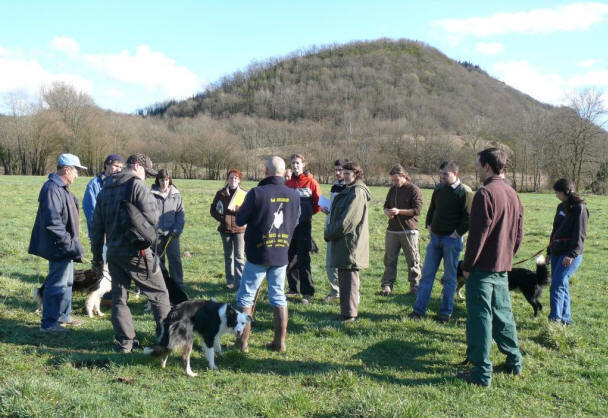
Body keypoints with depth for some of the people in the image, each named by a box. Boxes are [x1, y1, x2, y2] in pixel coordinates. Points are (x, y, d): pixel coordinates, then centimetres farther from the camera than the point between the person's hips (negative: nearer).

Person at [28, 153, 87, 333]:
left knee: (66, 281, 20)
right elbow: (52, 222, -27)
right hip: (59, 247, -11)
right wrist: (69, 243, -23)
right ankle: (48, 323, 6)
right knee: (57, 283, -3)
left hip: (65, 246, 11)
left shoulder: (62, 188, 13)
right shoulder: (52, 189, -20)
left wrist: (72, 242, 17)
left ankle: (63, 315, 33)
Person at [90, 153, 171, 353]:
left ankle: (125, 342, 13)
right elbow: (152, 217, -19)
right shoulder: (137, 185, -8)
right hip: (137, 252, -6)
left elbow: (97, 226, 18)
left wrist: (97, 256, 23)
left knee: (119, 297, 12)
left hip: (113, 252, 7)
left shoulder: (105, 189, 16)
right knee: (159, 293, 5)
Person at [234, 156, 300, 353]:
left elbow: (240, 220, -5)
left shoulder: (256, 193, -14)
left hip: (258, 254, -4)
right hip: (281, 255, 4)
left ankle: (243, 341, 10)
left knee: (245, 297, 8)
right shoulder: (293, 195, -1)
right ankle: (280, 342, 17)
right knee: (278, 297, 14)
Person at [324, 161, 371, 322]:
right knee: (344, 278, 15)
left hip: (350, 243, -10)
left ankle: (349, 315, 1)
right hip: (343, 243, 10)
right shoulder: (349, 191, 17)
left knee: (349, 280, -5)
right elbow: (337, 216, 21)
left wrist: (329, 234, -9)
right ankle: (348, 311, 25)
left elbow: (347, 221, -19)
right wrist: (330, 231, 8)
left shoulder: (357, 193, -15)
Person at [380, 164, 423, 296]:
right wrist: (387, 212, -3)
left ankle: (415, 285, 14)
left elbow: (417, 210, -11)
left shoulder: (414, 190, -5)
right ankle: (387, 285, 8)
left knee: (412, 259, 3)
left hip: (409, 230, -5)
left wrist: (399, 211, -19)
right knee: (390, 259, 4)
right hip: (392, 230, 5)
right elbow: (386, 206, 22)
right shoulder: (392, 190, 14)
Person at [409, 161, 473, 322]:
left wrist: (458, 232, -14)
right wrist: (429, 225, 11)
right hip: (435, 236, 6)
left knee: (450, 277, 5)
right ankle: (419, 310, 9)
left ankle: (446, 312, 14)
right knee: (427, 274, 5)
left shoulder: (464, 192, -10)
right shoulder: (439, 188, 9)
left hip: (452, 239, -6)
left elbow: (468, 217, -12)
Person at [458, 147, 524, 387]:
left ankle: (482, 373, 3)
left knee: (480, 318, -2)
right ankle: (515, 362, 30)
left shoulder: (485, 193, -16)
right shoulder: (512, 194, 10)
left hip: (482, 268, -8)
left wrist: (467, 266, -11)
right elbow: (519, 234, 15)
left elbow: (477, 234, -18)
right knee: (503, 314, 19)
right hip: (503, 268, 8)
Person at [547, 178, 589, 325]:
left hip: (571, 254, -8)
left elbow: (580, 234, -14)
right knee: (562, 286, 10)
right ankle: (565, 318, 18)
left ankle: (555, 318, -14)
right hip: (557, 252, 8)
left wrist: (572, 254, -20)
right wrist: (549, 251, 21)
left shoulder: (579, 208, -9)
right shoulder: (561, 207, 15)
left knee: (557, 285, -15)